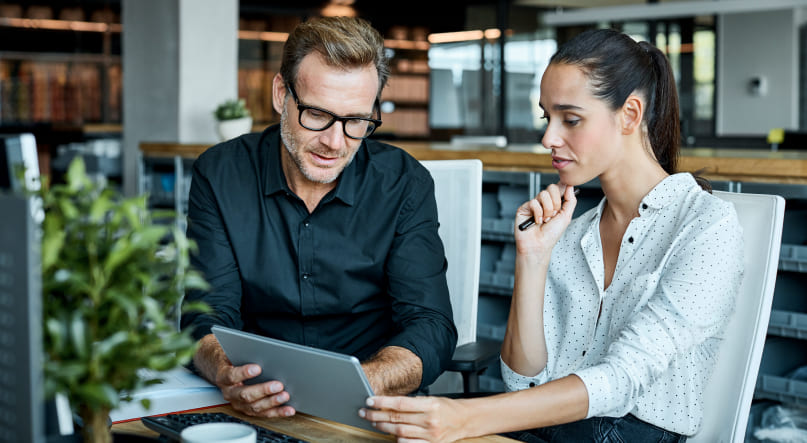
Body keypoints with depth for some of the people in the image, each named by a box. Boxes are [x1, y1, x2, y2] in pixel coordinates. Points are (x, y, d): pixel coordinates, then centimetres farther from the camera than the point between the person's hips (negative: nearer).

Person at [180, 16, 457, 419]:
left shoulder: (404, 185, -4)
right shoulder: (220, 175, -3)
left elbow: (430, 329, -10)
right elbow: (208, 317, -6)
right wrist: (229, 376, -30)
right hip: (257, 413, 0)